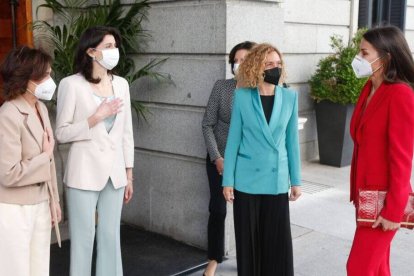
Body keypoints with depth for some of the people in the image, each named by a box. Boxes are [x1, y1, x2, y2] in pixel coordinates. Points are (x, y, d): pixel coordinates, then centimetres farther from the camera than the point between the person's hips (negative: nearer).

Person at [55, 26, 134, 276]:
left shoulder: (121, 84, 7)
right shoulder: (72, 84, -8)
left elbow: (126, 133, 10)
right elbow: (62, 133, -9)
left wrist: (129, 174, 11)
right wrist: (97, 117, -18)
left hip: (114, 172, 5)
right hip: (85, 173, -4)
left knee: (111, 237, 12)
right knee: (83, 239, 4)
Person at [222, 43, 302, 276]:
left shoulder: (290, 97, 1)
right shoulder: (243, 96, -4)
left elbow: (292, 141, 5)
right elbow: (233, 140, -1)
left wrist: (296, 180, 7)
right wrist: (228, 180, -3)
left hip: (277, 180, 1)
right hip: (247, 180, -1)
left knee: (278, 241, 5)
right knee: (248, 239, 9)